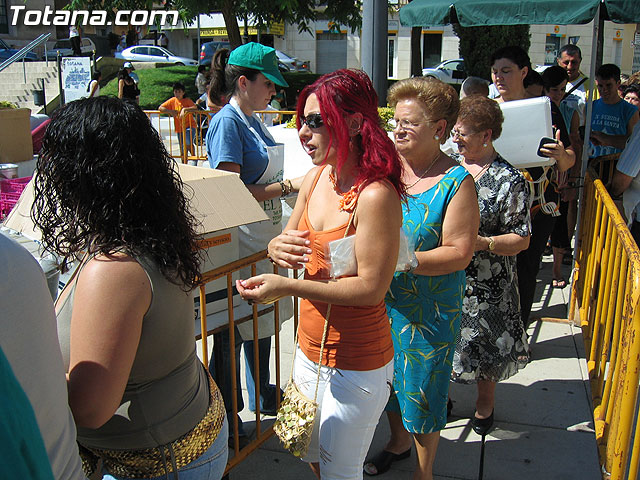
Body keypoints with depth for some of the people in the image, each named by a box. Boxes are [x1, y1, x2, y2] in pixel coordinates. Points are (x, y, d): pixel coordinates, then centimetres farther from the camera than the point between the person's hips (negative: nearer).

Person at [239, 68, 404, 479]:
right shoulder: (316, 178, 0)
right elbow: (290, 241, 12)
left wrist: (289, 286, -27)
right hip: (310, 351, 8)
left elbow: (371, 288, -24)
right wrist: (279, 248, -13)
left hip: (356, 366, -7)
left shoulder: (376, 195, -24)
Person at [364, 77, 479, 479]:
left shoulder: (457, 182, -16)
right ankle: (398, 442, 50)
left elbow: (459, 252, -19)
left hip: (428, 309, -5)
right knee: (391, 379, 23)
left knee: (422, 390, 11)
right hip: (382, 300, 5)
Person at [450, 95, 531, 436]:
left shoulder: (509, 181, -13)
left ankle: (484, 405, 37)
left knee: (485, 346, 12)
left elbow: (521, 239, -12)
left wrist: (482, 243, -27)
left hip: (485, 285, -4)